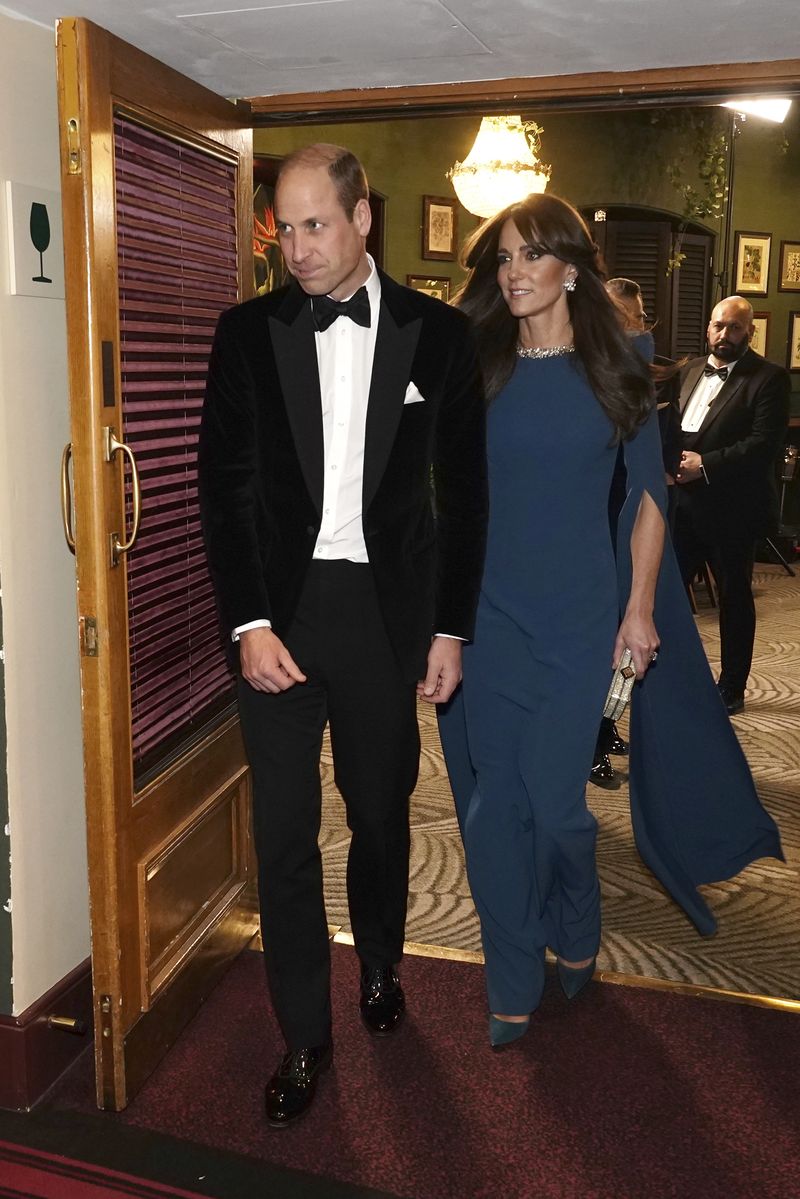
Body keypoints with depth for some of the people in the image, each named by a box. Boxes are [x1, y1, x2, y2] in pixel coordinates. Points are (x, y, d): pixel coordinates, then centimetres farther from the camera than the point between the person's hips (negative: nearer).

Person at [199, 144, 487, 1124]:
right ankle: (303, 1034, 24)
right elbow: (222, 485, 0)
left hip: (387, 612, 0)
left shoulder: (436, 333, 1)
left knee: (382, 817, 15)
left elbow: (464, 491, 4)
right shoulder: (248, 332, 1)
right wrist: (248, 623, -8)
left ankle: (379, 966, 43)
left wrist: (450, 628, 2)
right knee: (283, 836, 5)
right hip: (280, 613, 0)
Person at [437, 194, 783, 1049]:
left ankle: (576, 938, 31)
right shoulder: (475, 369, 4)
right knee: (493, 802, 4)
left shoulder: (613, 369, 2)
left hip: (582, 617, -1)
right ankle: (512, 984, 22)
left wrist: (640, 607, -2)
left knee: (553, 798, -2)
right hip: (488, 614, 2)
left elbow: (647, 494, 4)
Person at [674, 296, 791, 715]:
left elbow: (765, 443, -17)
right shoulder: (690, 370, 14)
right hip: (683, 502, 6)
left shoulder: (769, 378, -8)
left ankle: (732, 688, 20)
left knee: (734, 596, 7)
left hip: (731, 508, -6)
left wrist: (705, 465, -21)